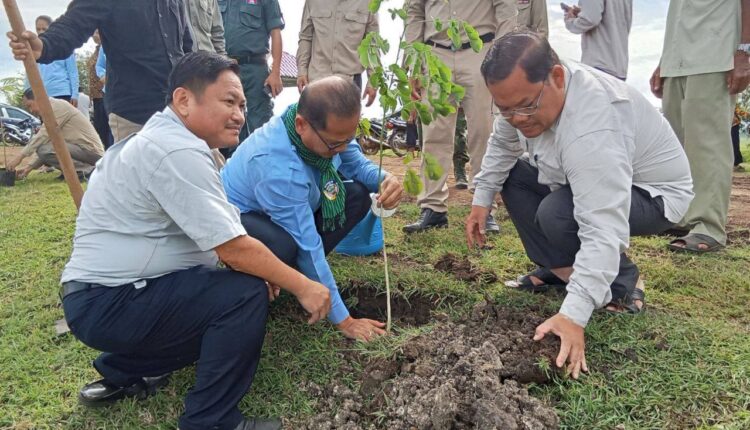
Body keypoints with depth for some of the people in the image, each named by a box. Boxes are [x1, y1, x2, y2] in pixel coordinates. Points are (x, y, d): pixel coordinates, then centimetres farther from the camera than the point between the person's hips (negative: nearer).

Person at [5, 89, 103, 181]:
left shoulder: (58, 105, -10)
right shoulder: (51, 109, 19)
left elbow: (42, 136, -17)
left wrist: (20, 156, -13)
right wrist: (30, 167, 12)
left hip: (90, 149, -10)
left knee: (43, 150, -21)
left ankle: (87, 170, -14)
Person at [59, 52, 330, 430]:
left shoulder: (165, 139, 11)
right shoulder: (177, 151, -22)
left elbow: (219, 237, 11)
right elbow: (233, 246, -24)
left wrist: (260, 269, -2)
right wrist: (303, 286, -13)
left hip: (107, 291, 10)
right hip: (108, 302, -10)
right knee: (247, 293, -21)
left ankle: (121, 372, 22)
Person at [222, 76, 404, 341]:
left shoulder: (328, 127, -19)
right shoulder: (279, 168, -39)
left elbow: (356, 163, -3)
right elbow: (308, 246, -35)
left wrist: (385, 180, -29)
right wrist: (343, 320, -28)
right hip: (239, 219, -7)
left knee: (358, 195, -8)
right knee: (284, 246, -40)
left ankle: (300, 269, 2)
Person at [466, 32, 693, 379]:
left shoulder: (592, 129, -40)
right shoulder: (525, 91, -14)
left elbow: (603, 230, -45)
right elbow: (502, 144, 5)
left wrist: (573, 316, -49)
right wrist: (482, 200, -1)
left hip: (651, 192, -8)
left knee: (556, 214, -32)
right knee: (511, 176, 2)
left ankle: (622, 282, -5)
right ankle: (559, 269, 5)